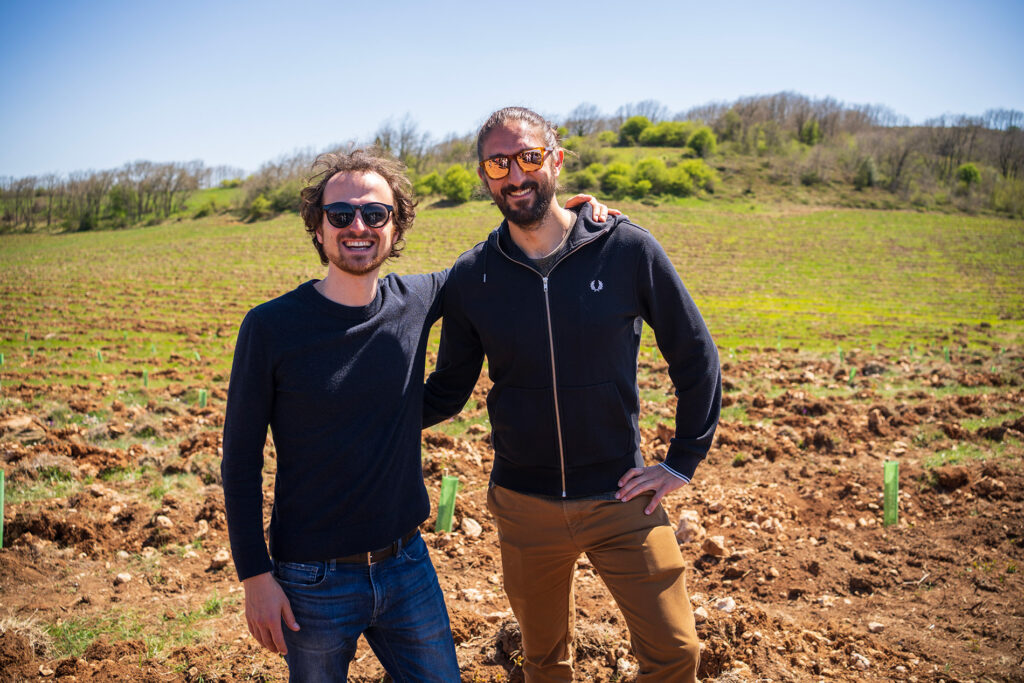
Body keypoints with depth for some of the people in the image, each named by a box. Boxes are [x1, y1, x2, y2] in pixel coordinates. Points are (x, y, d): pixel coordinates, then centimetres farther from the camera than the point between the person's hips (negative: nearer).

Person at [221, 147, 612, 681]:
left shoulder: (415, 301, -5)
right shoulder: (270, 328, -14)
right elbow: (240, 461, -7)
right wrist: (256, 576, -9)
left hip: (408, 565, 3)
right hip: (313, 582, -3)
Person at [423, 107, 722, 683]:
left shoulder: (628, 249, -10)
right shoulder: (471, 278, -5)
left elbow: (696, 358, -1)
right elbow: (448, 391, 4)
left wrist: (682, 463, -1)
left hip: (620, 499, -1)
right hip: (525, 505, 2)